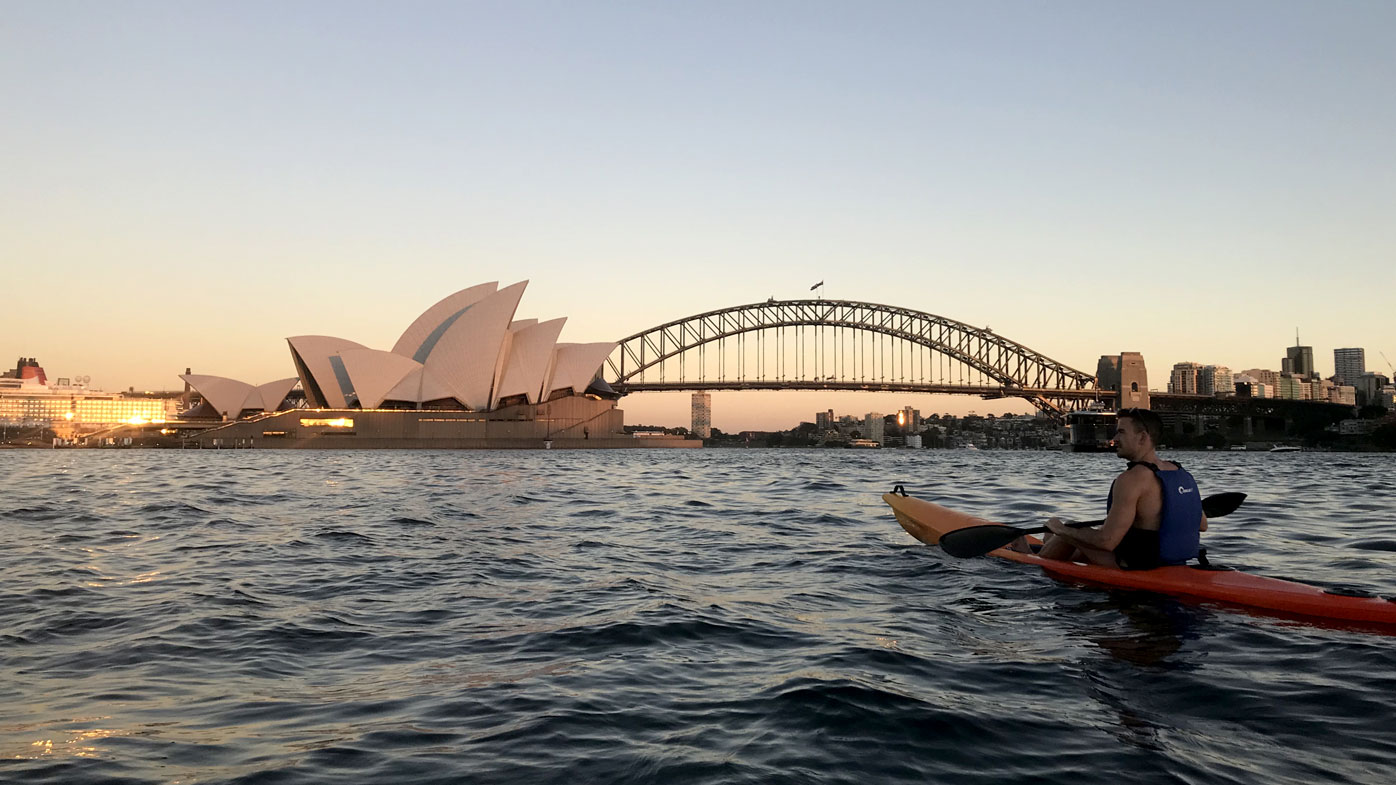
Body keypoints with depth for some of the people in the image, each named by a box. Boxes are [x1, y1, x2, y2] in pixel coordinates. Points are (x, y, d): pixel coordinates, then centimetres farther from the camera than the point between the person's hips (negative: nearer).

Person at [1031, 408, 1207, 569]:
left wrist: (1062, 530, -13)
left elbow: (1107, 541, -27)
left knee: (1071, 534, 12)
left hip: (1135, 566, -8)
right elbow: (1202, 525, 12)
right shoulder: (1182, 474, 1)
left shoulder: (1132, 479, -24)